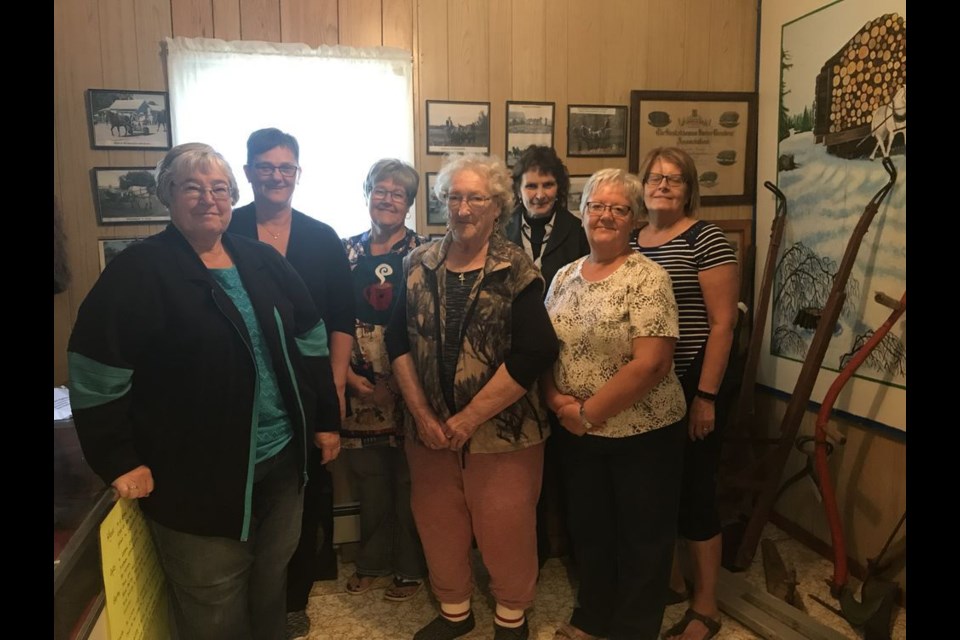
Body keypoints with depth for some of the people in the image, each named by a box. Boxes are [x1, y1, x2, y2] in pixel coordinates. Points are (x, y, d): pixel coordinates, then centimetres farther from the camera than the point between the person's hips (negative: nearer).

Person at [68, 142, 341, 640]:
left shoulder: (261, 261, 5)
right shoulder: (138, 271, -11)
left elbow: (310, 341, 9)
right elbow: (95, 375, -13)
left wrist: (326, 419, 9)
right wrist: (119, 462, -13)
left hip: (281, 458, 5)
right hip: (197, 473, -5)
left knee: (273, 580, 22)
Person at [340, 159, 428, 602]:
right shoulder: (347, 251, 5)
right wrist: (349, 377, -5)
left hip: (408, 390, -3)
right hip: (359, 388, 3)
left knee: (408, 485, 9)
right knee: (369, 484, 14)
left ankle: (411, 568, 29)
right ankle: (372, 562, 35)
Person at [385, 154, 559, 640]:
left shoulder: (516, 272, -9)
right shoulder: (418, 264, 3)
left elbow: (534, 354, -16)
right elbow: (398, 341, 4)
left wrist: (469, 418, -15)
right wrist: (422, 414, -5)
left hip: (502, 431, -3)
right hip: (429, 430, 4)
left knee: (505, 530, 9)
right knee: (438, 526, 16)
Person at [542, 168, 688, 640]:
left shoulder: (648, 278, -14)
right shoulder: (565, 276, 4)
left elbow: (651, 364, -22)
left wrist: (589, 411, -17)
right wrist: (557, 401, -9)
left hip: (642, 433, -5)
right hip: (576, 434, 6)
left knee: (642, 537, 12)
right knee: (588, 528, 21)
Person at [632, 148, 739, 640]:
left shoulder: (706, 239, -9)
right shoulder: (629, 242, 8)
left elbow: (722, 323, -12)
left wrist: (705, 396, -16)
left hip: (689, 387, -6)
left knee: (694, 492, 3)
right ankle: (669, 580, 36)